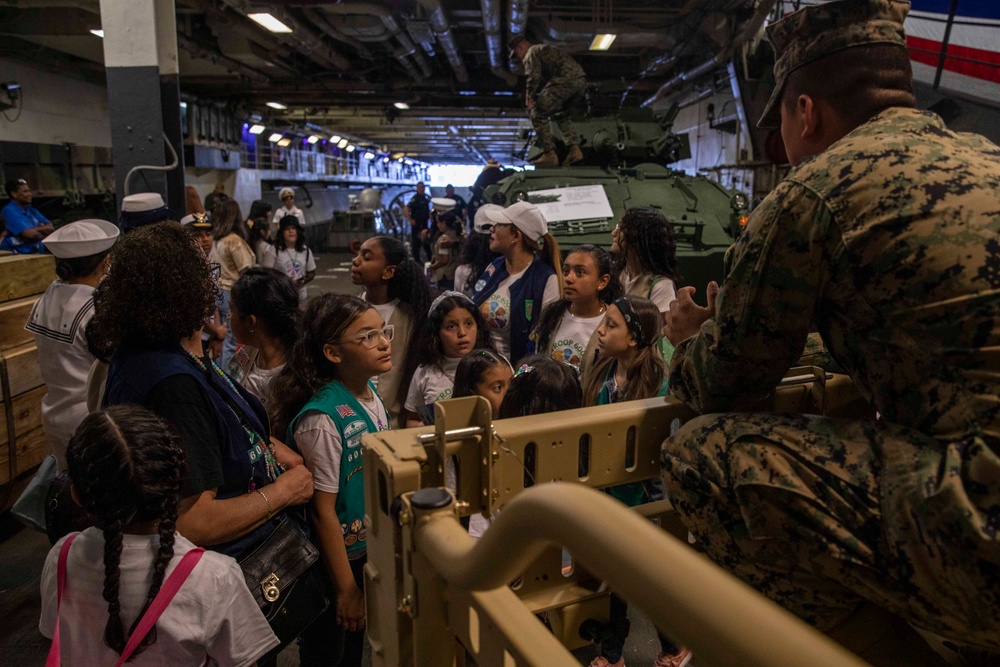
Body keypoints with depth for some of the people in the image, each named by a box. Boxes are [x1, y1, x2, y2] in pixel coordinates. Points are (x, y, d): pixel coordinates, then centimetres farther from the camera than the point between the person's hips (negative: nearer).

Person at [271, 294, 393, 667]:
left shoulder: (372, 393, -3)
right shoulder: (322, 419, -27)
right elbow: (323, 511, -22)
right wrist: (347, 589, -16)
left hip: (372, 550, 7)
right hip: (338, 558, -7)